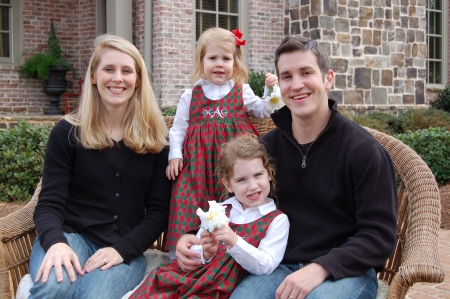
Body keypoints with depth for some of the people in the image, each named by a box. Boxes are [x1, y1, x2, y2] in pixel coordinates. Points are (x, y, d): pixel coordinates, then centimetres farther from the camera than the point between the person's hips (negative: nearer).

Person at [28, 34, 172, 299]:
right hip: (70, 236, 1)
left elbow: (159, 211, 3)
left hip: (125, 249, 0)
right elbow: (50, 204, -2)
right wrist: (56, 243, -24)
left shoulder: (155, 139, 4)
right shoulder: (68, 132, 3)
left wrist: (121, 249, -13)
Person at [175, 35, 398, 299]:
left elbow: (380, 235, -10)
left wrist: (320, 268, -24)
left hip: (345, 270, -3)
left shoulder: (363, 149, -7)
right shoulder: (267, 147, 6)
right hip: (280, 266, 3)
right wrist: (194, 238, -1)